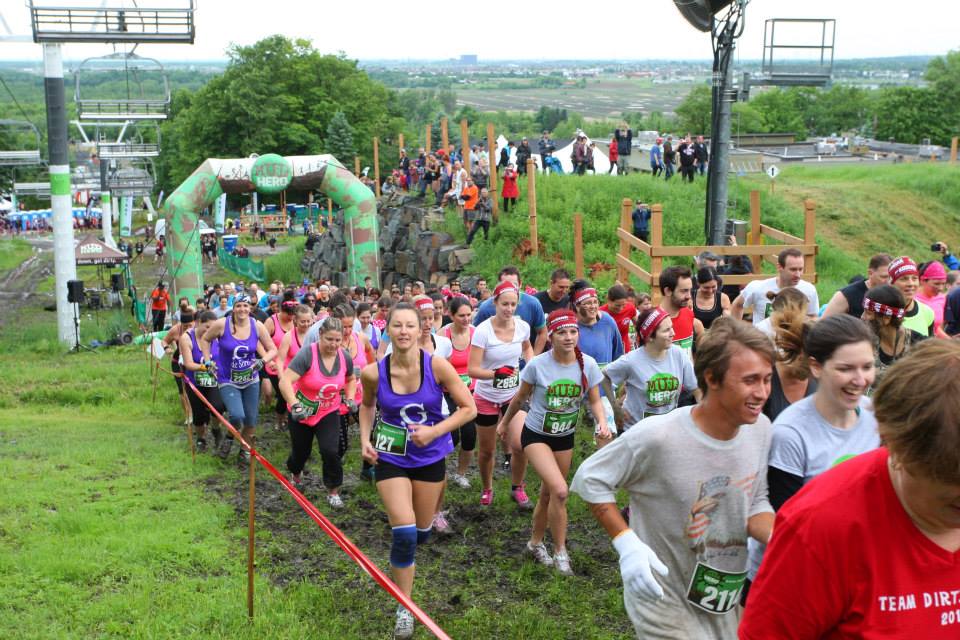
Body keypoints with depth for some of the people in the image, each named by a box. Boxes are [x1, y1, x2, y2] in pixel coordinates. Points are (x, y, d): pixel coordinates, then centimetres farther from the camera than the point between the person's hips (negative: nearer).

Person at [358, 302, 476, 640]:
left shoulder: (437, 366, -20)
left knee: (420, 534, 15)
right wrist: (365, 439, -6)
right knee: (404, 533, -14)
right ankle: (404, 609, 5)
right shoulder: (373, 373, -16)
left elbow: (469, 408, -11)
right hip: (390, 458, -1)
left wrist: (434, 431, -22)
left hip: (430, 457, 1)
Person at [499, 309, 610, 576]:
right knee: (559, 491, -21)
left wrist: (602, 422, -22)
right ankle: (560, 552, -4)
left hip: (565, 437, 4)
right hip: (536, 435, -4)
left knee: (548, 494, 15)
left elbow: (594, 401, -2)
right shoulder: (537, 365, -20)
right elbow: (520, 398, -3)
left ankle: (536, 543, 39)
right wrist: (504, 422, 10)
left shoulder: (588, 364, -13)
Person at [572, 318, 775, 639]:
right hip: (665, 600, -6)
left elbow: (756, 505, 2)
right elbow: (589, 478, -15)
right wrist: (627, 543, -25)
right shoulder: (657, 437, -27)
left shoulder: (760, 428, -9)